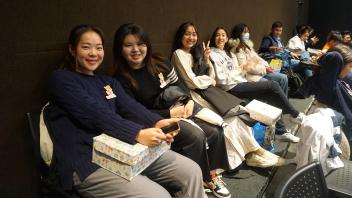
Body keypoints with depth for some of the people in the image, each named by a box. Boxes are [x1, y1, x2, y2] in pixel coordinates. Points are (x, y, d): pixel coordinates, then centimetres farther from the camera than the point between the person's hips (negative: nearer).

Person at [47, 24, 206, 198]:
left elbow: (130, 107, 0)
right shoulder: (61, 79, -1)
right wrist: (137, 134, -30)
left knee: (191, 171, -4)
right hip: (88, 162, -6)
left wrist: (157, 122, -21)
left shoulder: (109, 82, 19)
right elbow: (96, 113, -17)